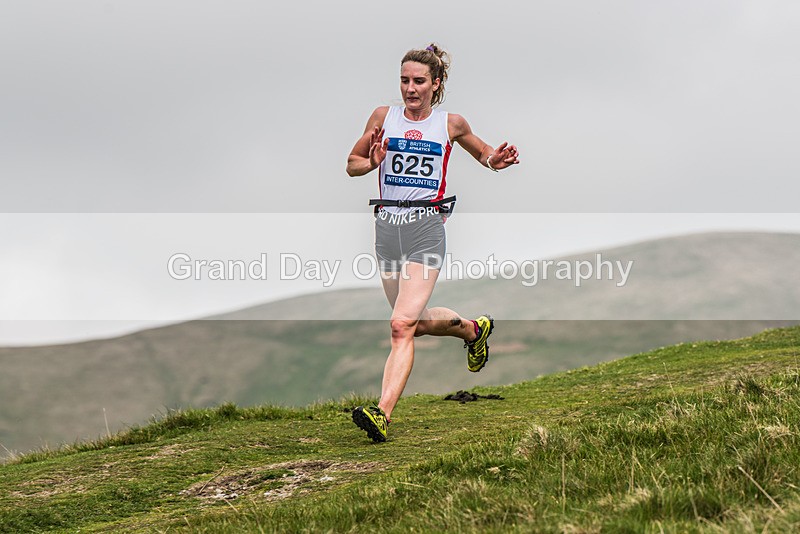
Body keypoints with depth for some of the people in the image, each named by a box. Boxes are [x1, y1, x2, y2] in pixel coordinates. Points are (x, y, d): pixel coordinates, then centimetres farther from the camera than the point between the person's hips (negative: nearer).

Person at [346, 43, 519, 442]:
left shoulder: (450, 124, 6)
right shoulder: (384, 117, 8)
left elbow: (484, 153, 24)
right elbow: (352, 164, 15)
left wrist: (494, 161, 1)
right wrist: (372, 163, -7)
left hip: (426, 226, -4)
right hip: (387, 226, 4)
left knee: (402, 325, -17)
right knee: (418, 322, 14)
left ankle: (382, 414, -23)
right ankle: (472, 329, 45)